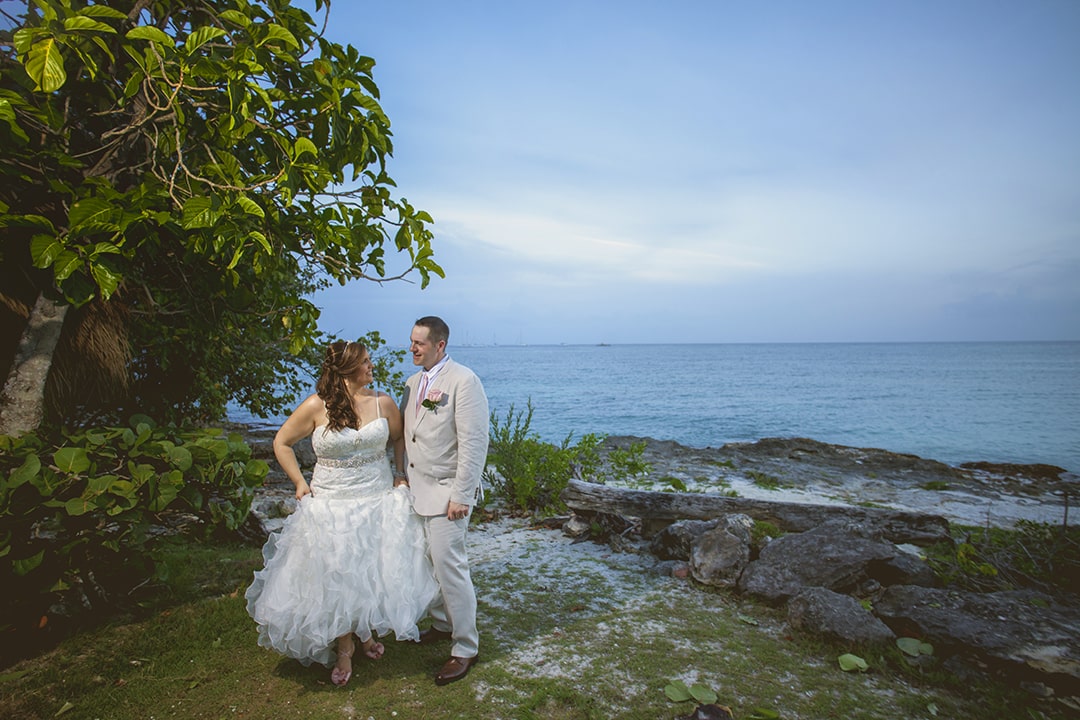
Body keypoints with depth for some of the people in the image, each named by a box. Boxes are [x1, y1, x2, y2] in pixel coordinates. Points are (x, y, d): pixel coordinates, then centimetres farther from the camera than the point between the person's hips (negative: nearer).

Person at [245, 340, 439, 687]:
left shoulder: (383, 403, -4)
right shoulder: (316, 406, -11)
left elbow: (398, 440, 13)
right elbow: (281, 442, 2)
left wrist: (402, 476, 3)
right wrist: (300, 483, -2)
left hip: (379, 501, 2)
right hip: (332, 506, -2)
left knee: (376, 574, 10)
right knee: (336, 578, 5)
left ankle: (366, 631, 38)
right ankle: (343, 648, 28)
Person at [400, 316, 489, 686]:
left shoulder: (463, 381, -14)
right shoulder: (412, 383, 11)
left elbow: (474, 443, -17)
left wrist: (461, 496, -18)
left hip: (445, 492, -7)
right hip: (416, 489, 7)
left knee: (450, 566, -3)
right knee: (429, 563, 16)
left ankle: (465, 647, 13)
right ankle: (442, 624, 37)